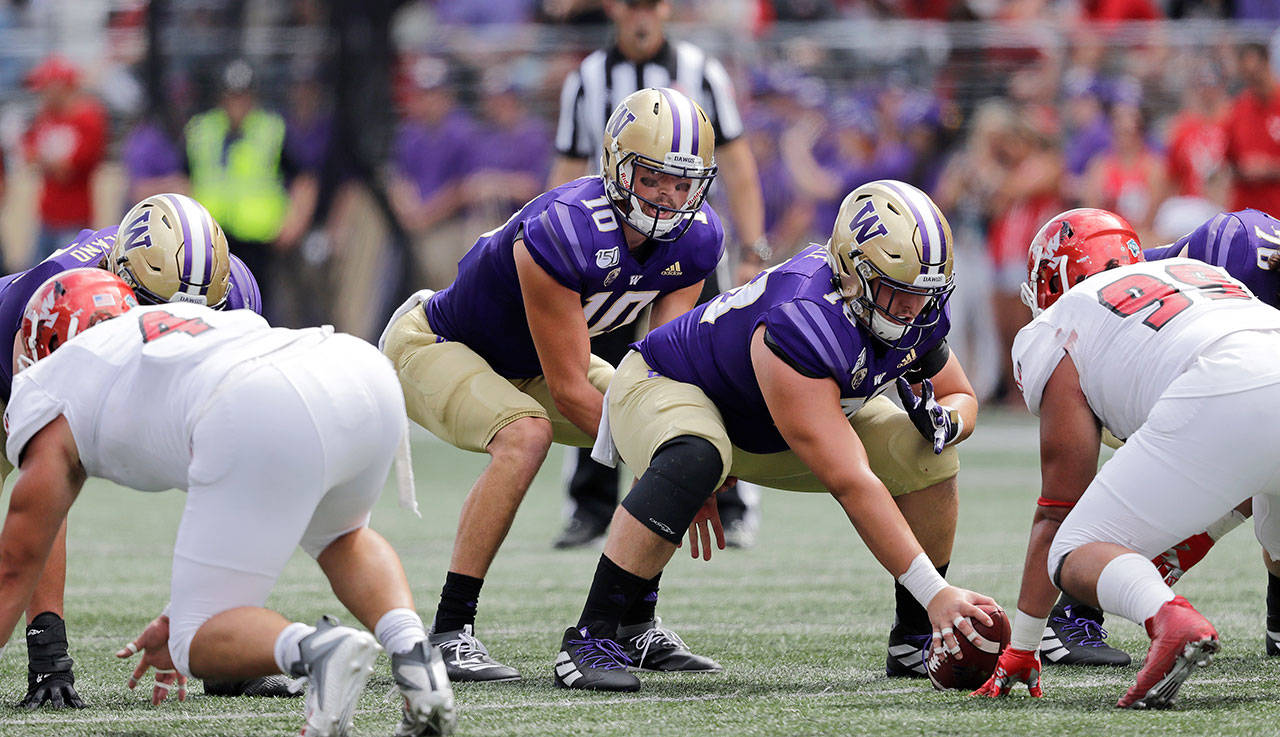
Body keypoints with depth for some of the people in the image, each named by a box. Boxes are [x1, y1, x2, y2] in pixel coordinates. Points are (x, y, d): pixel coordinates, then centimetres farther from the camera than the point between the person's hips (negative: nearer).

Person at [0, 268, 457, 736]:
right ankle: (411, 650, 7)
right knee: (342, 539, 37)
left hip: (265, 428, -6)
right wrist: (182, 618, 54)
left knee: (197, 645, 8)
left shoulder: (48, 401, 23)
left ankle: (317, 650, -23)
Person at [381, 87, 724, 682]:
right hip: (434, 345, -8)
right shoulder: (561, 236, -38)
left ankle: (636, 623, 7)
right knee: (526, 432, -35)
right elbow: (569, 388, -32)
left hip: (528, 363, 8)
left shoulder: (695, 240, -15)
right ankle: (450, 633, -31)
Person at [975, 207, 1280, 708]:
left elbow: (1059, 509, 22)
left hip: (1221, 404, -5)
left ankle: (1170, 621, -27)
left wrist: (1020, 649, 30)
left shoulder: (1060, 329, 21)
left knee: (1076, 556, 8)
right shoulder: (1197, 272, 38)